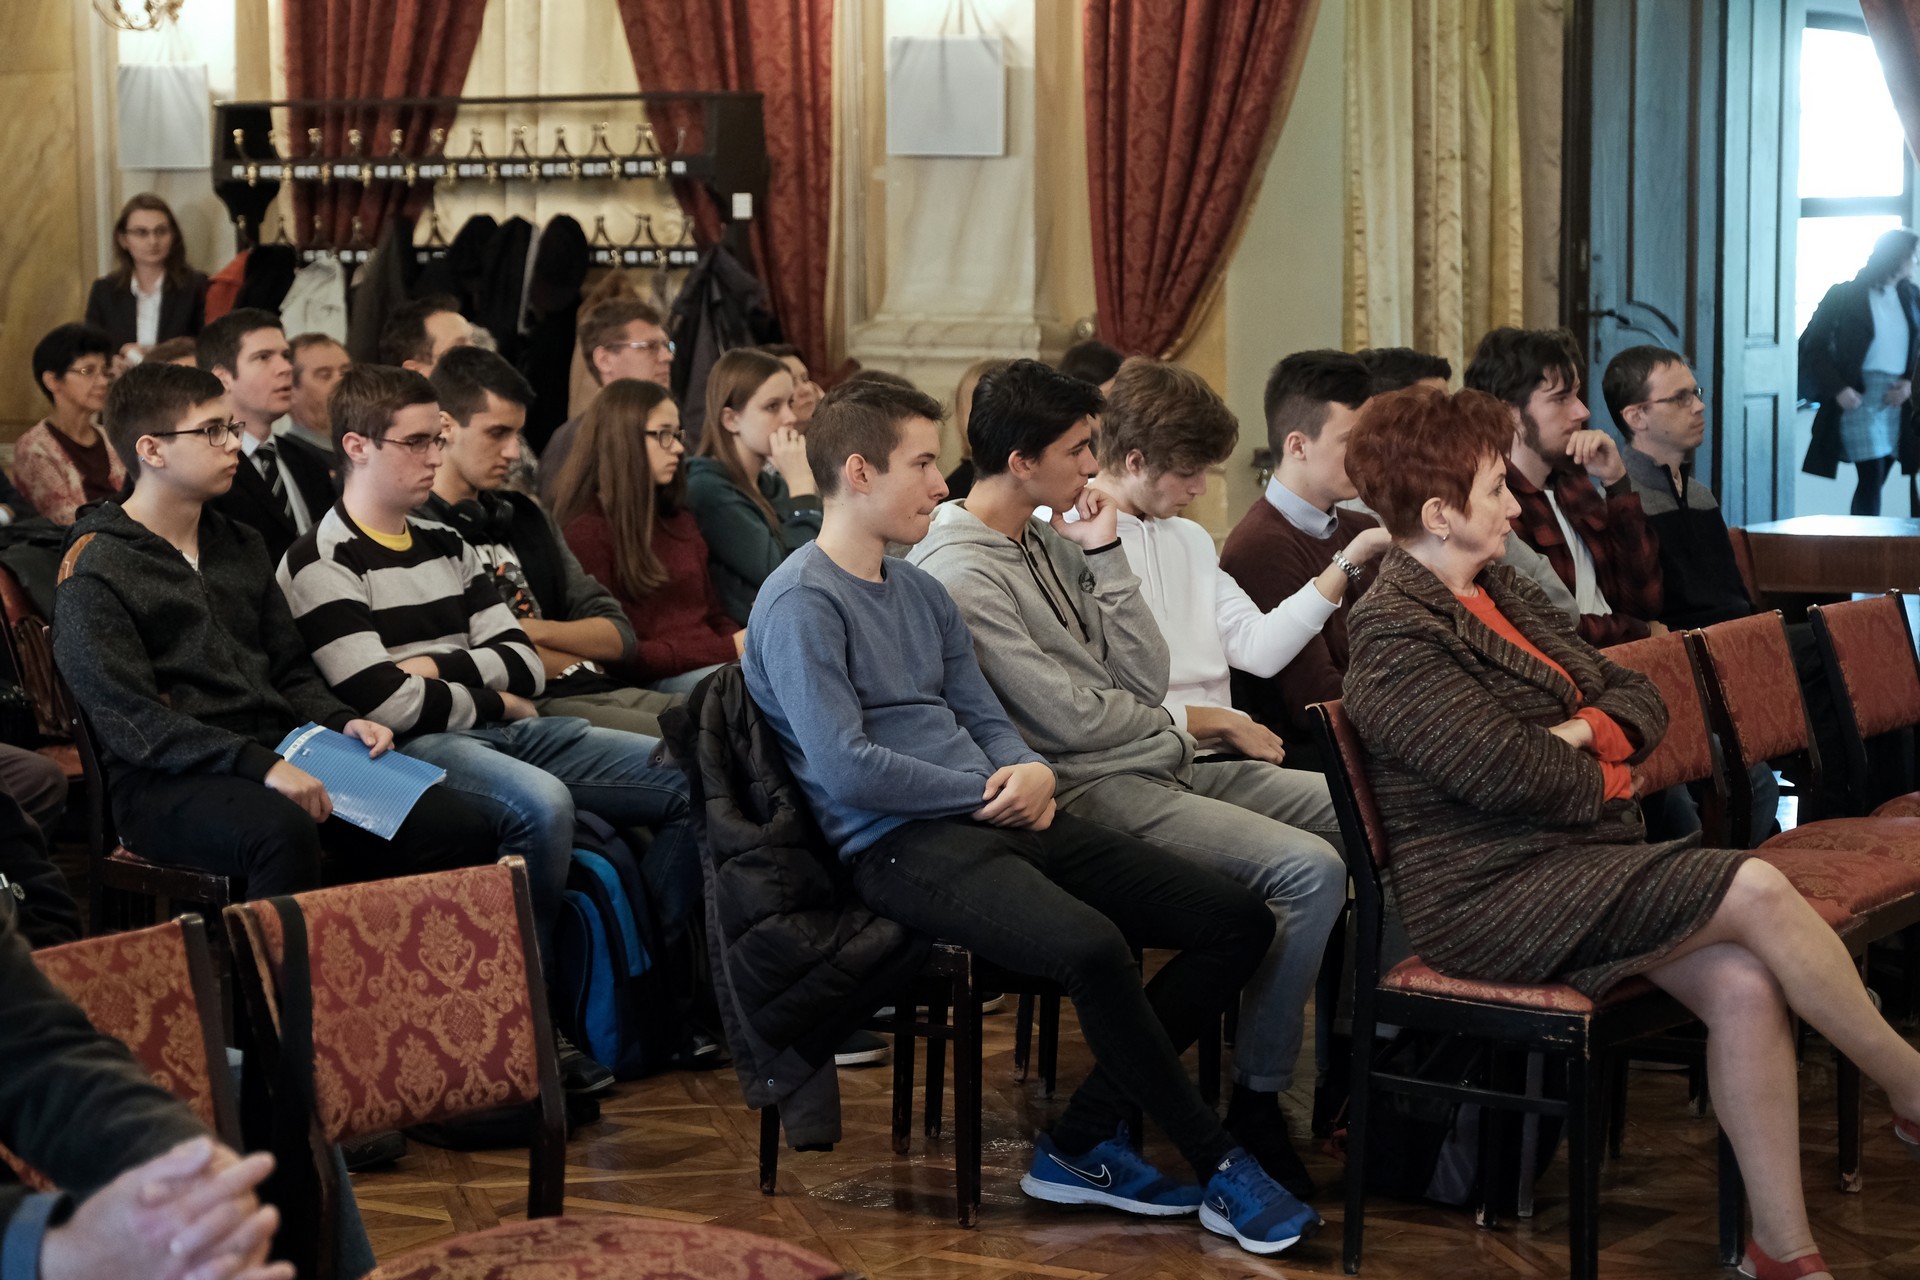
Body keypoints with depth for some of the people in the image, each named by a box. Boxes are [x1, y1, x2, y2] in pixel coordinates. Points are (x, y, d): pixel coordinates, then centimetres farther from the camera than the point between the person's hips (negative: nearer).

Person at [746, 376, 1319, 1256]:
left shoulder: (921, 593, 21)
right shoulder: (801, 604, -7)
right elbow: (843, 768, -17)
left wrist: (1032, 772, -4)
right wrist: (988, 791, -9)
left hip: (999, 821, 9)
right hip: (903, 846, -9)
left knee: (1237, 921, -2)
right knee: (1089, 945, -36)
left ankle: (1081, 1146, -2)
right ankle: (1220, 1168, -17)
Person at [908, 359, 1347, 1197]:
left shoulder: (1051, 542, 13)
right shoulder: (960, 575, -14)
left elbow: (1146, 677, 7)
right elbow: (1070, 719, -15)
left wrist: (1106, 555, -1)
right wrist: (1184, 725, 2)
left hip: (1153, 766, 10)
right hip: (1088, 792, -10)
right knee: (1310, 869, -24)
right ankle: (1256, 1103, -14)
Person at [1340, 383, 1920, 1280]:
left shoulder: (1499, 593, 18)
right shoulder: (1396, 636, -12)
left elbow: (1639, 698, 15)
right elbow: (1506, 771, -22)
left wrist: (1583, 733, -7)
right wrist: (1604, 781, -2)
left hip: (1576, 862, 9)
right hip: (1492, 896, -9)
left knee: (1746, 985, -18)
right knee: (1758, 891, -22)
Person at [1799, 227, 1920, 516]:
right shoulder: (1845, 295, -3)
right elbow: (1814, 346, -3)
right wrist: (1838, 389, -14)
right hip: (1858, 397, -5)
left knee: (1875, 481, 6)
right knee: (1871, 477, -13)